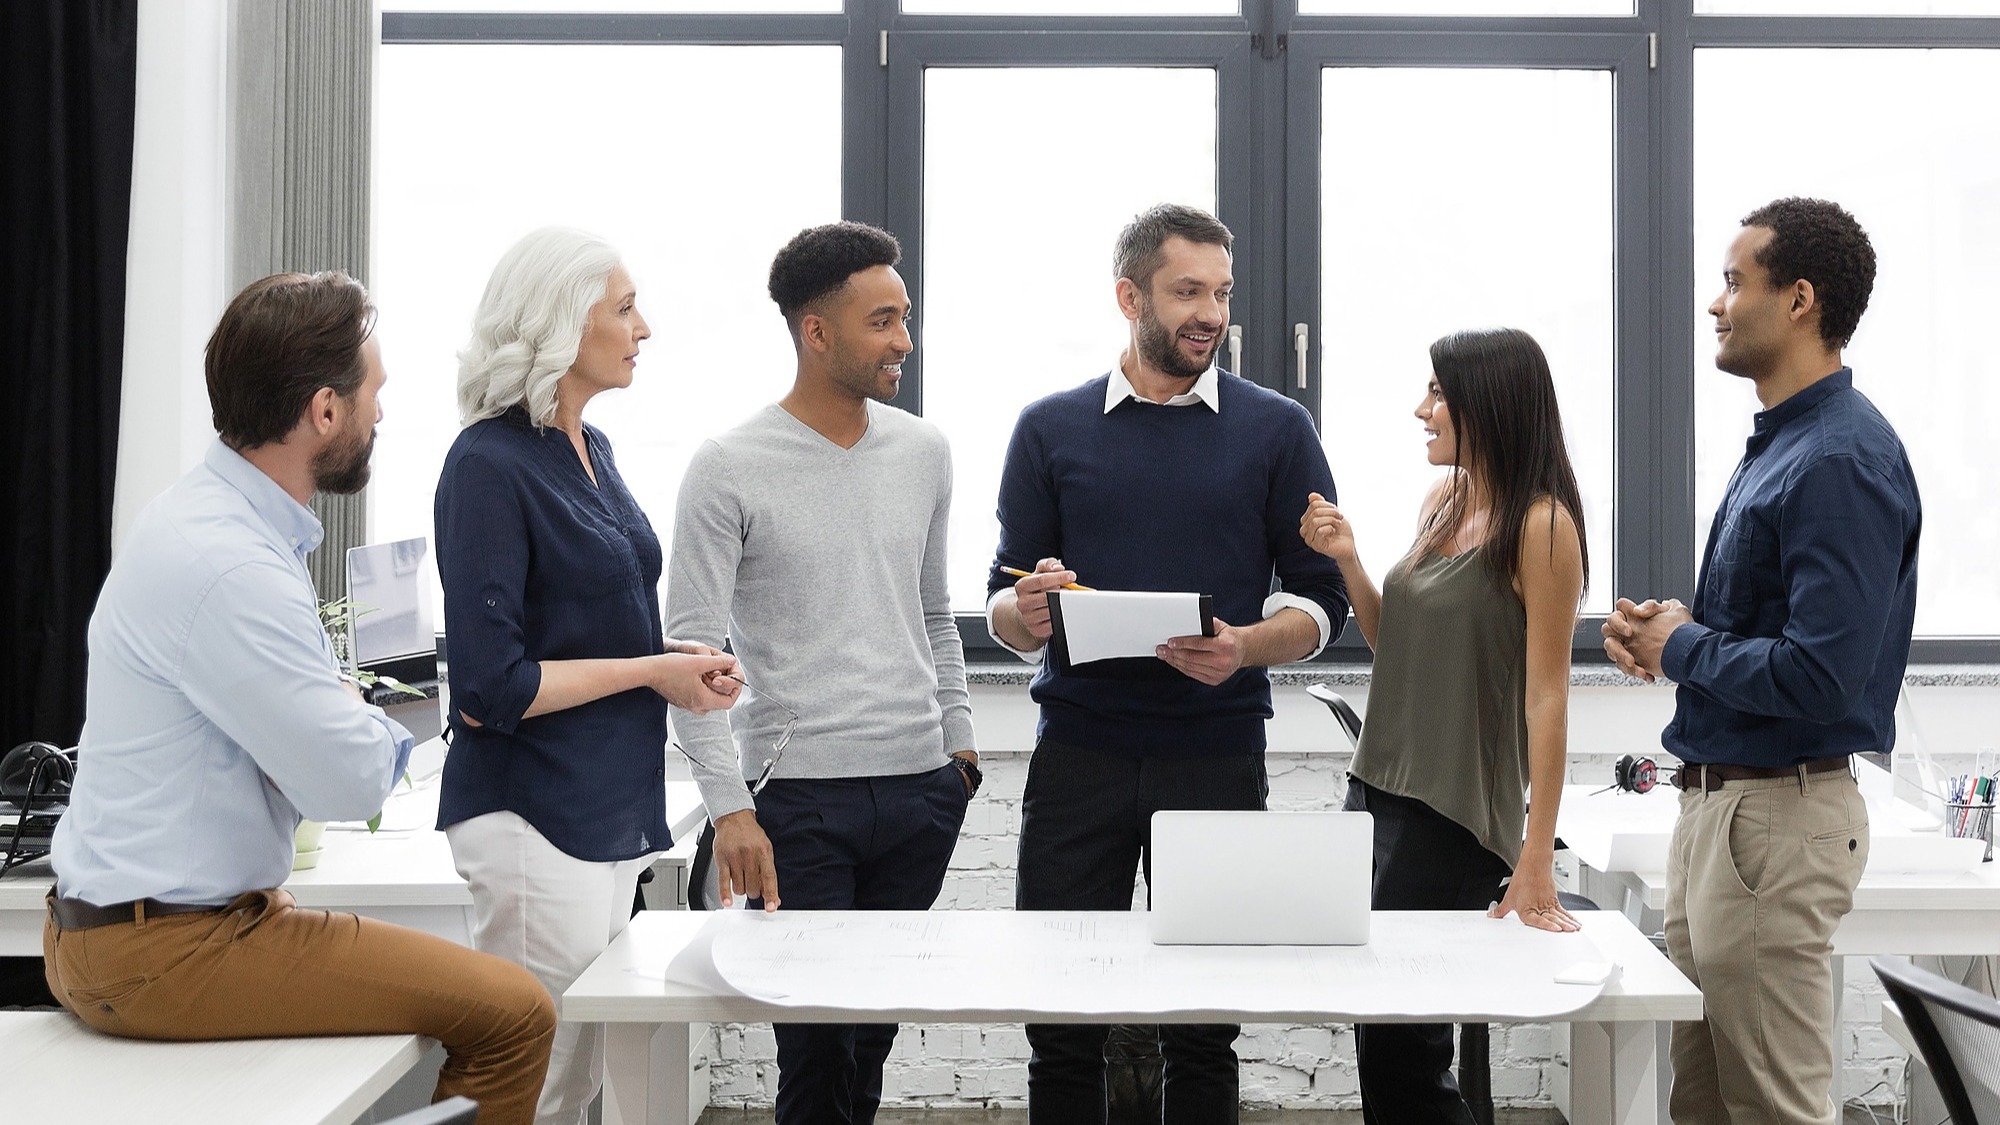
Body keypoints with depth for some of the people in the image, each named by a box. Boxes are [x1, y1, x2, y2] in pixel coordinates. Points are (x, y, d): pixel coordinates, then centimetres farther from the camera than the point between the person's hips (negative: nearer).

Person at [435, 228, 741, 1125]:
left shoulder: (590, 447, 11)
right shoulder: (490, 464, -15)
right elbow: (488, 687, -19)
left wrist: (672, 651, 5)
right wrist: (651, 671, -12)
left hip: (609, 807, 9)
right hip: (532, 812, -9)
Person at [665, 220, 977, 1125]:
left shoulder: (923, 450, 10)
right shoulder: (729, 470, -6)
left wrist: (960, 740, 16)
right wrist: (730, 809, -15)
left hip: (923, 788, 5)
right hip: (799, 795, -4)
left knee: (878, 1028, 10)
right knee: (815, 1033, -3)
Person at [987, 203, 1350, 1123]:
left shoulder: (1276, 430, 7)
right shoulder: (1051, 429, 8)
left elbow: (1321, 598, 5)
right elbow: (1005, 615, 9)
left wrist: (1244, 647, -15)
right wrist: (1027, 612, -15)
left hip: (1217, 749, 0)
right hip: (1078, 749, 0)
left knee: (1204, 1031, 5)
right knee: (1060, 1026, 1)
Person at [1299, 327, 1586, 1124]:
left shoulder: (1541, 526, -14)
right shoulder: (1442, 502, 10)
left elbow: (1547, 696, -17)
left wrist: (1535, 864, -20)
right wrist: (1347, 559, 1)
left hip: (1456, 812, -8)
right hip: (1378, 785, 8)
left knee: (1401, 1047, -1)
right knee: (1377, 1039, 10)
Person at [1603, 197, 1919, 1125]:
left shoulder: (1842, 461, -19)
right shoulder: (1778, 441, 13)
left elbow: (1819, 676, -27)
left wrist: (1682, 647, -11)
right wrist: (1659, 627, 4)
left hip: (1779, 816, -10)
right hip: (1718, 799, 10)